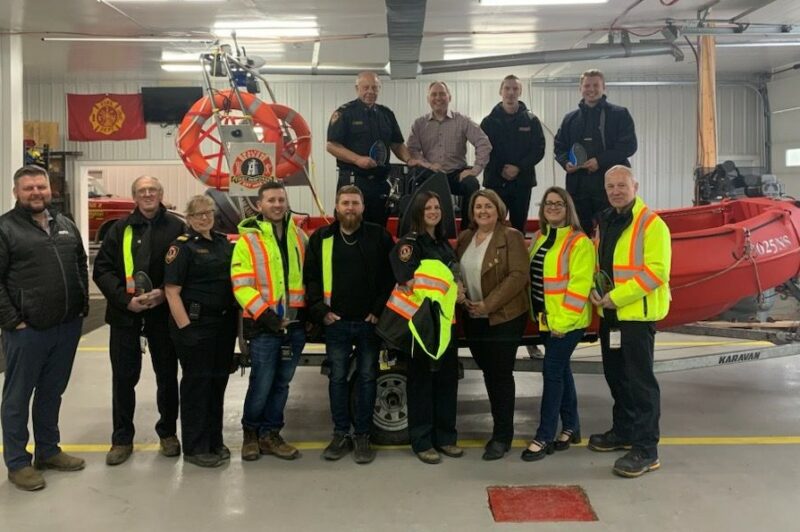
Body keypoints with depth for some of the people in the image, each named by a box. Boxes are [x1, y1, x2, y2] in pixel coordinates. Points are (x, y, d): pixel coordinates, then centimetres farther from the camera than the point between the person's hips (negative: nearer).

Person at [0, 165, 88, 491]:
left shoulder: (66, 225, 12)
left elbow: (81, 266, 20)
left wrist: (83, 305, 10)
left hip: (68, 327, 6)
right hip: (27, 330, -6)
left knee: (52, 393, 17)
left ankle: (48, 451, 31)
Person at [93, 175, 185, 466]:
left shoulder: (177, 228, 0)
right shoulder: (120, 229, 3)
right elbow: (102, 269, -2)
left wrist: (163, 293, -17)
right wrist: (125, 299, -14)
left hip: (164, 312, 0)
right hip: (125, 314, 1)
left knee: (167, 375, 11)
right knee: (124, 377, 6)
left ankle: (168, 433, 27)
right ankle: (122, 439, 19)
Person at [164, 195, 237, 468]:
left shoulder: (223, 243, 13)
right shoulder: (183, 246, -7)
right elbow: (171, 291, -13)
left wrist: (236, 320, 12)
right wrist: (185, 328, -19)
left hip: (224, 323, 6)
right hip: (196, 323, -6)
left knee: (218, 381, 12)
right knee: (196, 382, 0)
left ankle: (214, 441, 25)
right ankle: (195, 448, 9)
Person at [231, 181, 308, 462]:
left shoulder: (298, 235, 10)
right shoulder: (248, 240, -5)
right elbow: (241, 285, -11)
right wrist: (264, 314, -19)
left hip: (295, 323, 5)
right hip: (264, 324, -5)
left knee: (281, 383, 11)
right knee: (261, 384, -1)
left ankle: (270, 434, 23)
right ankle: (250, 432, 21)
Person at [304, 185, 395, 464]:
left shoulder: (380, 237, 1)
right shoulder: (321, 238, 5)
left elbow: (391, 276, 0)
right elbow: (311, 278, 6)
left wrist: (379, 310, -7)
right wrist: (320, 311, -3)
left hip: (369, 322, -1)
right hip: (336, 323, 1)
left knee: (367, 378, 6)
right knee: (338, 378, 7)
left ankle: (362, 436, 16)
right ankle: (341, 435, 19)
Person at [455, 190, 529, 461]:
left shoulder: (511, 237, -8)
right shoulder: (465, 238, 11)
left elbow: (518, 275, -17)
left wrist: (489, 304, -20)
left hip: (504, 317, -6)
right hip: (473, 319, 6)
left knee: (501, 375, -1)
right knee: (489, 374, 14)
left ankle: (502, 436, 9)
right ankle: (500, 426, 27)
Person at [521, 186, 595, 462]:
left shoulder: (578, 242, -13)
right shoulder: (539, 238, 11)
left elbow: (580, 285, -18)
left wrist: (563, 320, -20)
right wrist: (541, 314, 11)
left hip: (567, 321, -8)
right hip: (546, 319, 8)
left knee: (552, 371, -8)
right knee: (561, 370, 15)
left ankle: (544, 436, -1)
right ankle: (570, 427, 27)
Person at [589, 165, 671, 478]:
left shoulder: (651, 224, -12)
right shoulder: (605, 223, 13)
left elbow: (656, 271, -19)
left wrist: (616, 297, -19)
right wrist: (595, 290, 2)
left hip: (637, 313, -8)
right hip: (609, 313, 8)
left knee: (639, 380, -5)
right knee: (615, 376, 17)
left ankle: (646, 450, 1)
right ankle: (623, 431, 33)